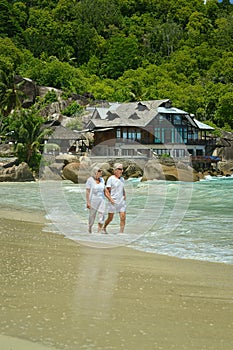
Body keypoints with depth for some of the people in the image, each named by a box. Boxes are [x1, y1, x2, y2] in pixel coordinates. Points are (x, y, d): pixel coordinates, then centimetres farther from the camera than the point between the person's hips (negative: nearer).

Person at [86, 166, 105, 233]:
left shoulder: (102, 180, 5)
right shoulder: (90, 180, -10)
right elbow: (87, 192, -12)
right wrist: (88, 202, -17)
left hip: (101, 199, 4)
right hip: (93, 200, -4)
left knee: (101, 214, -10)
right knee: (92, 215, 7)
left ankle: (99, 230, -10)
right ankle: (90, 226, 34)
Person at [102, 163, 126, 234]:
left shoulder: (122, 179, 11)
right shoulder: (111, 179, -8)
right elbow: (106, 191, -10)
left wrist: (124, 195, 11)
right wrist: (111, 199, -19)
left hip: (121, 201, 5)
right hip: (113, 203, -5)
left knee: (123, 217, -8)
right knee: (110, 218, 6)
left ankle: (121, 232, -5)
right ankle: (104, 228, 31)